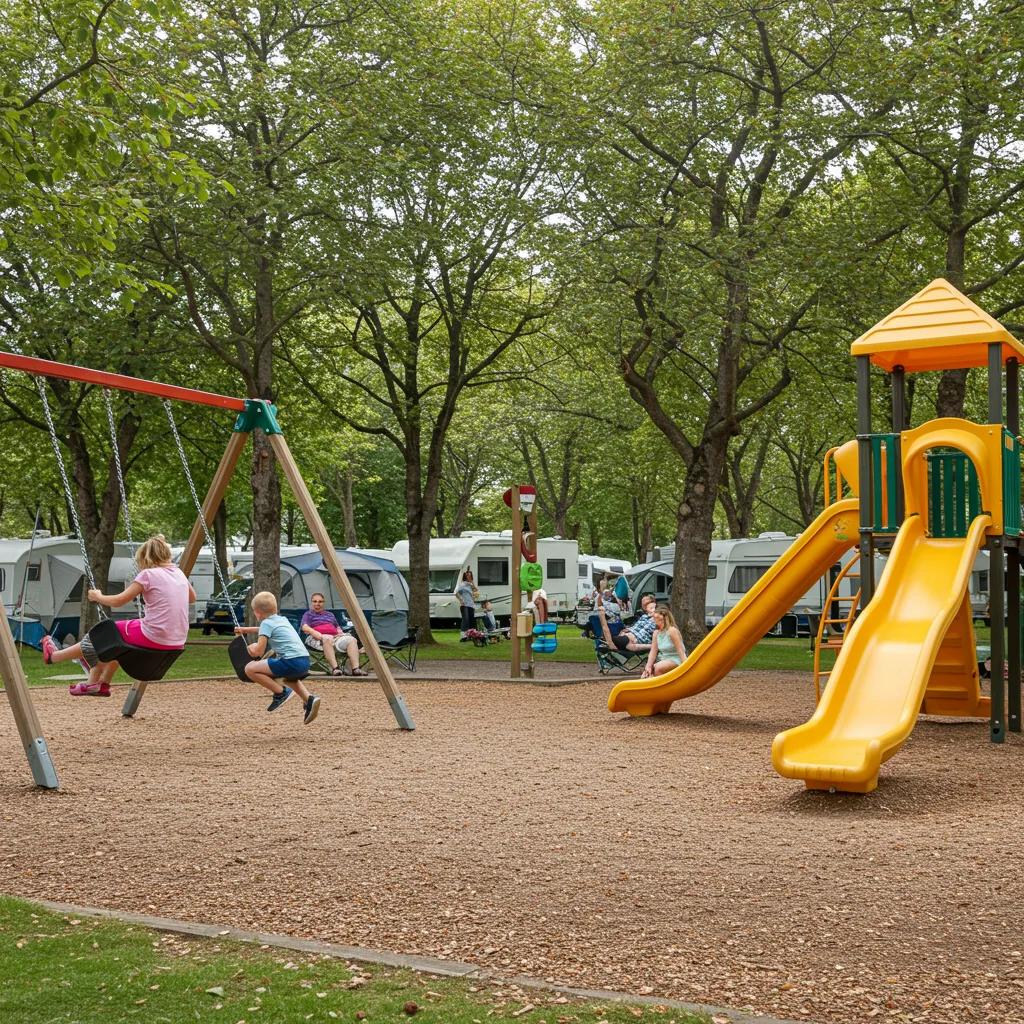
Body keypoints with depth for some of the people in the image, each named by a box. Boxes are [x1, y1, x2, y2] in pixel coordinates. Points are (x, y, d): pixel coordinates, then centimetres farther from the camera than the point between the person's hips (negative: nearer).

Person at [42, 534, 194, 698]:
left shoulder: (148, 574, -8)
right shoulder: (179, 574, 11)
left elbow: (118, 601, -5)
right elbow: (191, 597, 30)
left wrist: (98, 597, 12)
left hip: (153, 638, -7)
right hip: (177, 643, 7)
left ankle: (54, 656, 32)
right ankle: (100, 684, 32)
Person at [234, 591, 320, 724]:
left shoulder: (266, 623, 2)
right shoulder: (282, 619, 25)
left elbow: (259, 651, -6)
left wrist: (253, 649, 16)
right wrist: (245, 629, 55)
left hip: (291, 662, -8)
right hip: (305, 661, 8)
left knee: (250, 669, -5)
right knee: (289, 676, 40)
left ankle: (281, 692, -4)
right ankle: (309, 698, 17)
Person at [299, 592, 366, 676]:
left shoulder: (330, 614, 34)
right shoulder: (308, 614, 20)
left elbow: (338, 627, 32)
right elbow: (305, 627, 2)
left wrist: (340, 633, 7)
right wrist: (317, 634, -15)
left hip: (335, 636, 5)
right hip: (317, 638, -5)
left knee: (352, 639, -25)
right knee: (327, 639, -42)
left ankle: (355, 668, -41)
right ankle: (335, 668, -52)